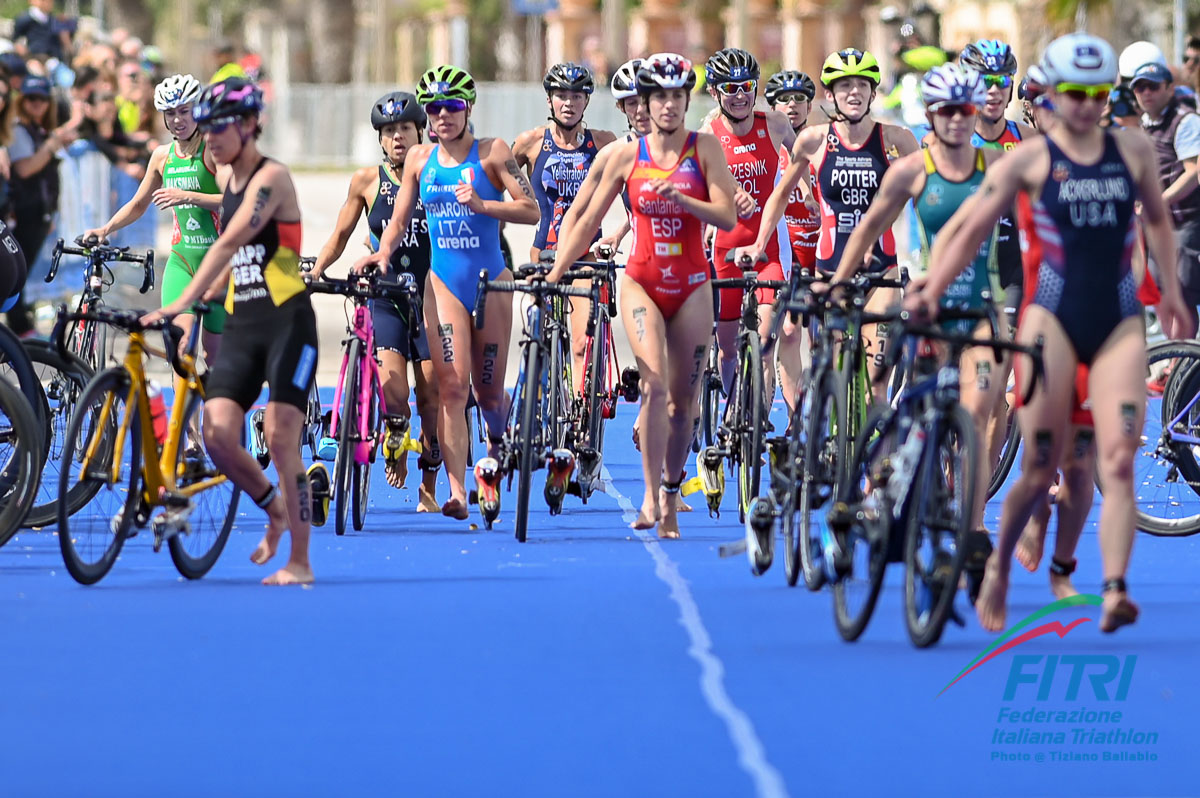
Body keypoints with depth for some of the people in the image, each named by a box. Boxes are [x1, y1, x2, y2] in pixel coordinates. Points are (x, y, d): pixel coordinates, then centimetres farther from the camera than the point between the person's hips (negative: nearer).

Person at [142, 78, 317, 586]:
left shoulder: (271, 178, -10)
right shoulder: (231, 185, 15)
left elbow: (229, 243, -21)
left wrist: (183, 302, -29)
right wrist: (198, 307, 13)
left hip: (287, 323, -7)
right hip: (241, 328, 7)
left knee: (280, 439, -10)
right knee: (218, 433, -9)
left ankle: (299, 561, -2)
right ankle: (274, 507, 17)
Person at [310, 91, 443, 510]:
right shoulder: (367, 181, 5)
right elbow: (340, 236, 12)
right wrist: (315, 270, -2)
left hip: (429, 298, 0)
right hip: (385, 298, 0)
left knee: (430, 394, -2)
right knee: (391, 388, -20)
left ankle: (428, 487, 14)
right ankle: (395, 439, 13)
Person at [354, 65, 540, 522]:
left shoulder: (492, 154, -3)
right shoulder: (420, 159, 7)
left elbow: (531, 210, -10)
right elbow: (399, 219, 12)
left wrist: (481, 204, -22)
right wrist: (382, 253, -7)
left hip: (490, 280, -1)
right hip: (443, 280, 1)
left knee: (488, 391, 6)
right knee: (451, 386, -12)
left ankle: (494, 451, 40)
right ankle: (457, 490, -17)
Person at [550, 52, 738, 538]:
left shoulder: (704, 149, 0)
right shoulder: (627, 155, 2)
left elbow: (727, 216, -8)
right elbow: (588, 220, 8)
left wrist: (680, 199, -23)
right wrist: (555, 274, 4)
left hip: (691, 288, 1)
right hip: (641, 283, -1)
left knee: (683, 401, 6)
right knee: (655, 384, -21)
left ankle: (671, 497, 22)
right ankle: (651, 495, -19)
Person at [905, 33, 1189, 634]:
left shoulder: (1133, 150, 7)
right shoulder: (1030, 159, 0)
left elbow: (1156, 217, 23)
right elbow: (972, 230, 1)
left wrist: (1169, 284, 16)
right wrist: (932, 291, -9)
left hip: (1119, 322, 2)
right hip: (1054, 315, -2)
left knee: (1119, 462, -15)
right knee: (1040, 471, -1)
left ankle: (1114, 591, -24)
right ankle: (998, 565, 26)